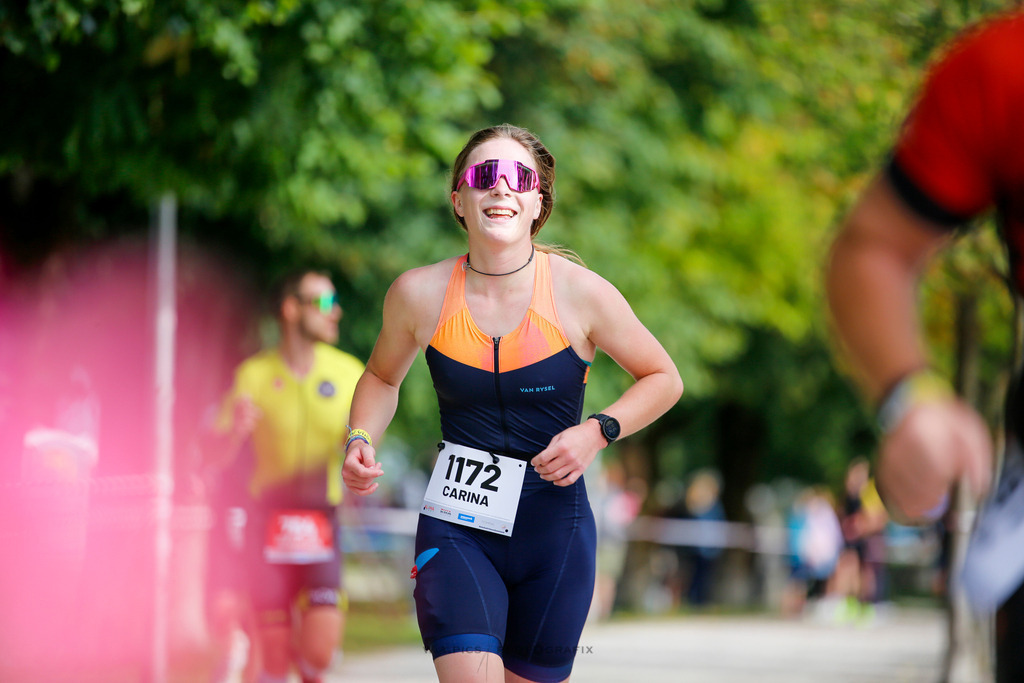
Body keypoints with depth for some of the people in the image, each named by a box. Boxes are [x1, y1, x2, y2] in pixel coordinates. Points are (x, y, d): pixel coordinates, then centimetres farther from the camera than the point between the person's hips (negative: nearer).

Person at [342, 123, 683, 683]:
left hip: (552, 527, 0)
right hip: (455, 528, 0)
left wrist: (598, 431, -12)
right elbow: (383, 376, 17)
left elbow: (663, 379, 5)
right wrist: (362, 440, -2)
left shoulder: (579, 293, -8)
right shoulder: (420, 294, -4)